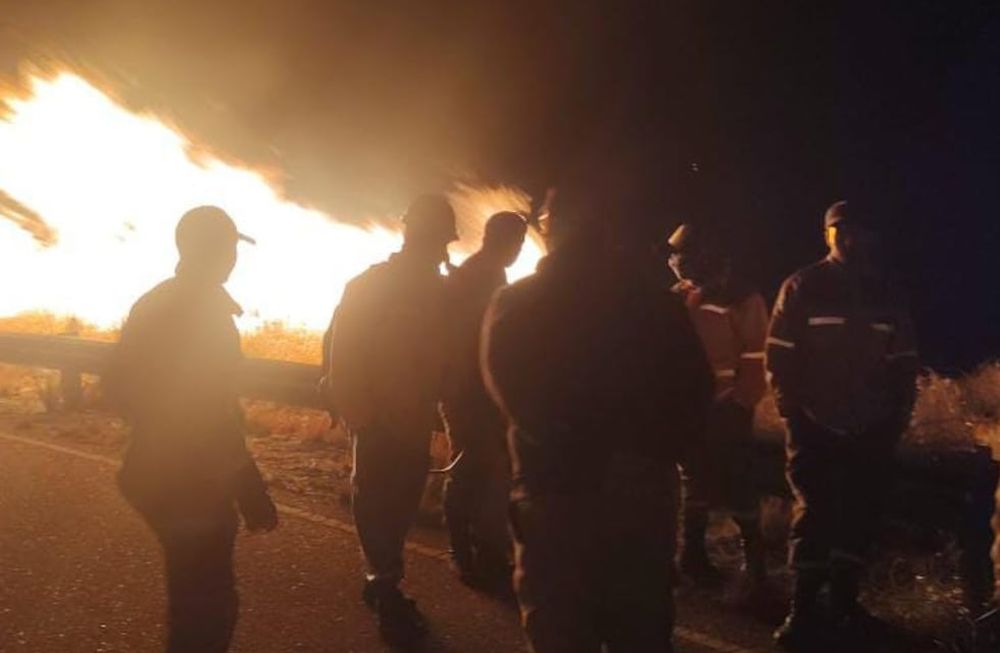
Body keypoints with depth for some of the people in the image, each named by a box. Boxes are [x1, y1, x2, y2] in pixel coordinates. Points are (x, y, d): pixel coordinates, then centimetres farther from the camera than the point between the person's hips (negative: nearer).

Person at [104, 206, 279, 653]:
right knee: (208, 605, 3)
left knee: (193, 595, 25)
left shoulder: (153, 304, 8)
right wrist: (251, 494, -22)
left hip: (158, 475, 10)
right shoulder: (206, 309, -20)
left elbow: (119, 385, 14)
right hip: (193, 484, -10)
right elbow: (216, 415, -25)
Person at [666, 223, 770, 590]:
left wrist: (739, 401, -15)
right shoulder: (677, 299, 5)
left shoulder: (744, 301, -7)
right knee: (697, 480, 13)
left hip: (729, 408, -4)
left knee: (738, 480, -1)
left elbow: (755, 360, -10)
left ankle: (753, 553, 14)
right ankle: (694, 553, 23)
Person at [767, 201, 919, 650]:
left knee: (860, 516, 7)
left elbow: (904, 361, 12)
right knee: (814, 514, -4)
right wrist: (791, 408, -7)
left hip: (871, 429, 3)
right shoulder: (803, 287, -1)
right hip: (814, 425, -3)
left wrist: (899, 416, 6)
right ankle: (803, 610, 5)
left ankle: (844, 602, 20)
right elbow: (779, 353, -3)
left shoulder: (886, 294, 9)